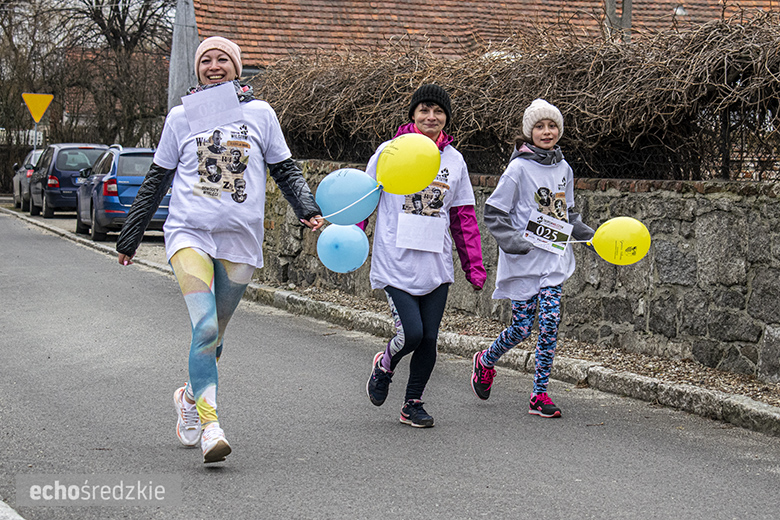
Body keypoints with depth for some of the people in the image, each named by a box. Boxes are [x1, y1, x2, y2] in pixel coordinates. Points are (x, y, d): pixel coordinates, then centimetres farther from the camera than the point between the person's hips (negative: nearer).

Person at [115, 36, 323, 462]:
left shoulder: (259, 113, 9)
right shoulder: (181, 117, 9)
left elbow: (285, 170, 16)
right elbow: (156, 181, 16)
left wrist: (308, 210, -1)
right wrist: (130, 237, 19)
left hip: (240, 240, 2)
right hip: (189, 233, -1)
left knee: (213, 335, 9)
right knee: (205, 328, -19)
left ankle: (191, 396, 37)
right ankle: (209, 426, -21)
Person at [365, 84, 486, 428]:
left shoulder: (454, 160, 10)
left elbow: (464, 217, 14)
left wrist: (474, 264, 11)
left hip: (437, 265, 4)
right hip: (396, 261, -3)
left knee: (428, 340, 3)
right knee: (411, 332, -13)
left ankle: (413, 404, 21)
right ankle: (384, 366, 20)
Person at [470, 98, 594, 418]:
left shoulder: (563, 169, 10)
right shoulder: (519, 167, -7)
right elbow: (493, 212, -6)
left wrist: (590, 237, 12)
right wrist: (512, 240, -18)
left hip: (554, 258, 4)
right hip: (524, 259, -4)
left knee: (550, 322, -6)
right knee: (522, 327, -2)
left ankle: (540, 394, 1)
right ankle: (486, 361, 28)